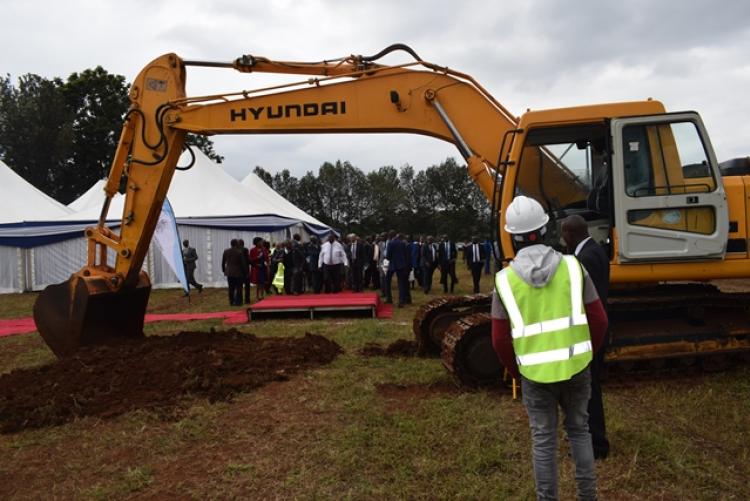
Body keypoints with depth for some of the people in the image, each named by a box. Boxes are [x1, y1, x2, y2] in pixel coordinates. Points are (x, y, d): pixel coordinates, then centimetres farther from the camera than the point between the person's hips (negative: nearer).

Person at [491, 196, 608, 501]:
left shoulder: (505, 280, -11)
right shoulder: (572, 267, -9)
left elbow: (501, 340, -7)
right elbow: (599, 320, -4)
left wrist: (516, 371, 11)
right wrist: (587, 353, 14)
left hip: (535, 373, -1)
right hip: (575, 367, 2)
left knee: (543, 440, 14)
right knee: (578, 430, 22)